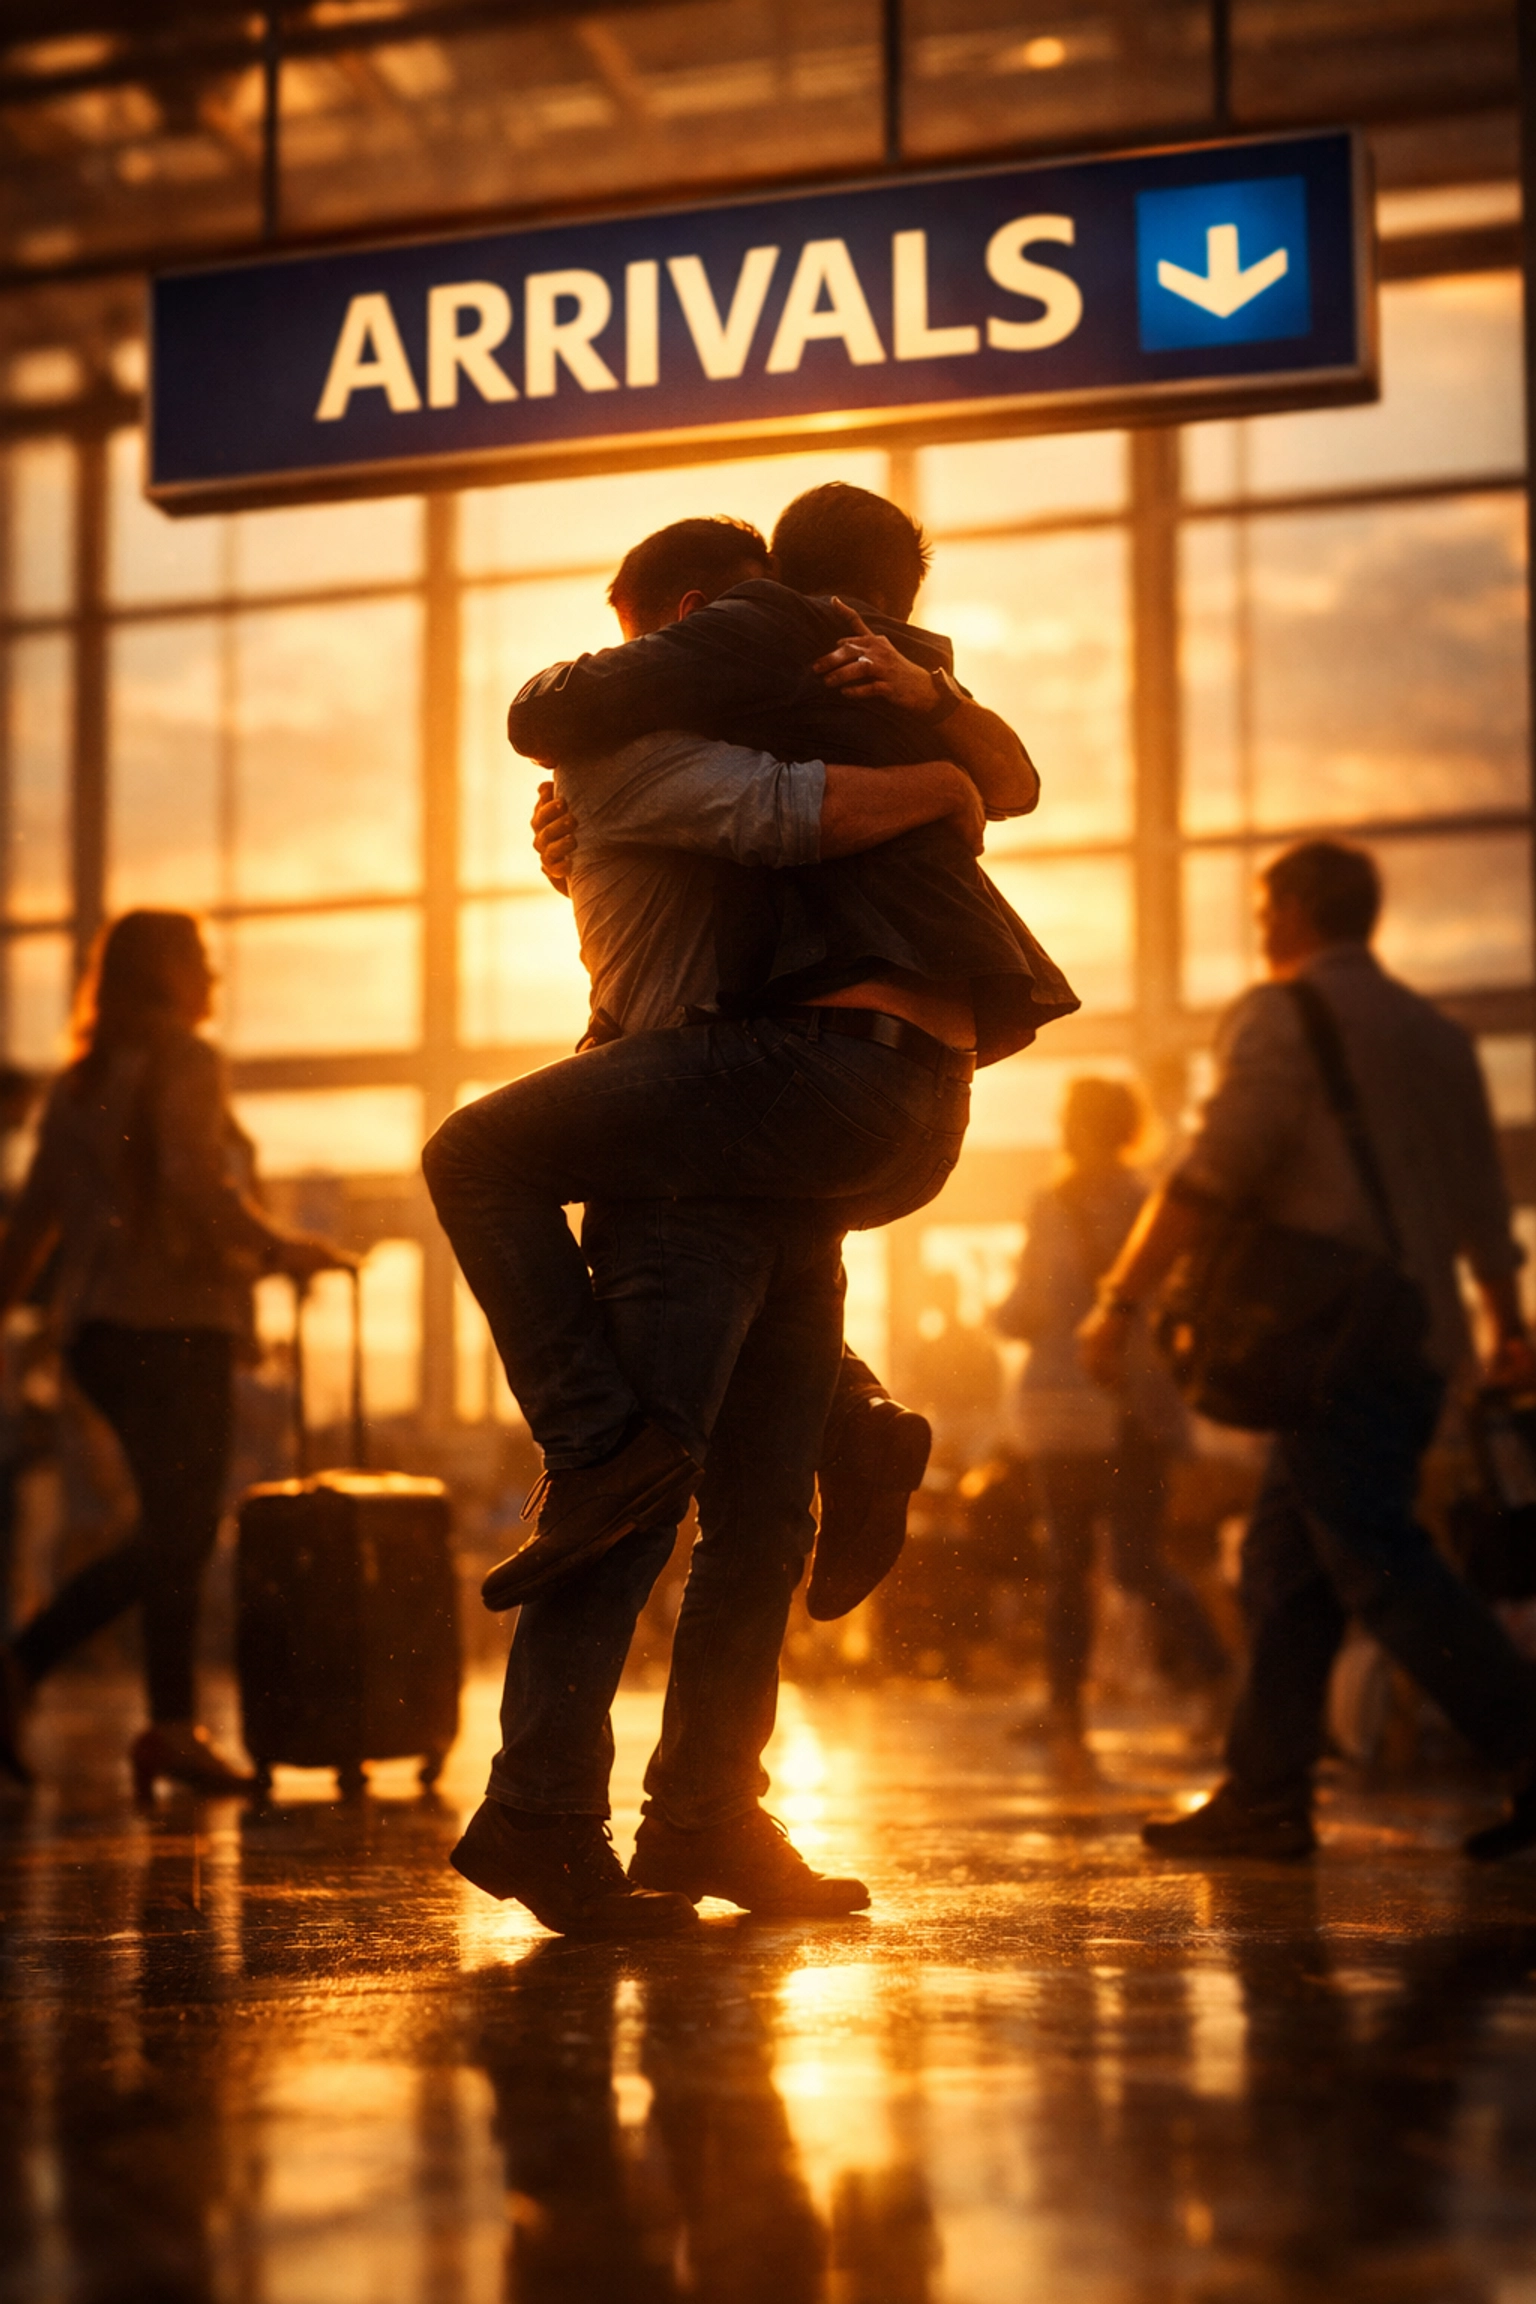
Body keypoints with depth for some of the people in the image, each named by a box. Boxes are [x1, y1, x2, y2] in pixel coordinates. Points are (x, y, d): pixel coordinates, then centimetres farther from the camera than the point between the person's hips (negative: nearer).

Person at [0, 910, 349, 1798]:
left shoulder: (81, 1080, 18)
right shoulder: (185, 1061, -5)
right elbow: (195, 1183, -18)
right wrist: (284, 1250, -10)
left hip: (98, 1325, 8)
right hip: (174, 1321, -8)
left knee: (177, 1530, 10)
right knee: (179, 1531, -5)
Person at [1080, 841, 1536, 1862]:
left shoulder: (1283, 1014, -3)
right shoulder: (1438, 1032, 21)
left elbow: (1215, 1172, -13)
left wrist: (1122, 1300, -10)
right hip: (1420, 1338, 9)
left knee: (1382, 1564, -11)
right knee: (1287, 1559, 9)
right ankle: (1266, 1795, 7)